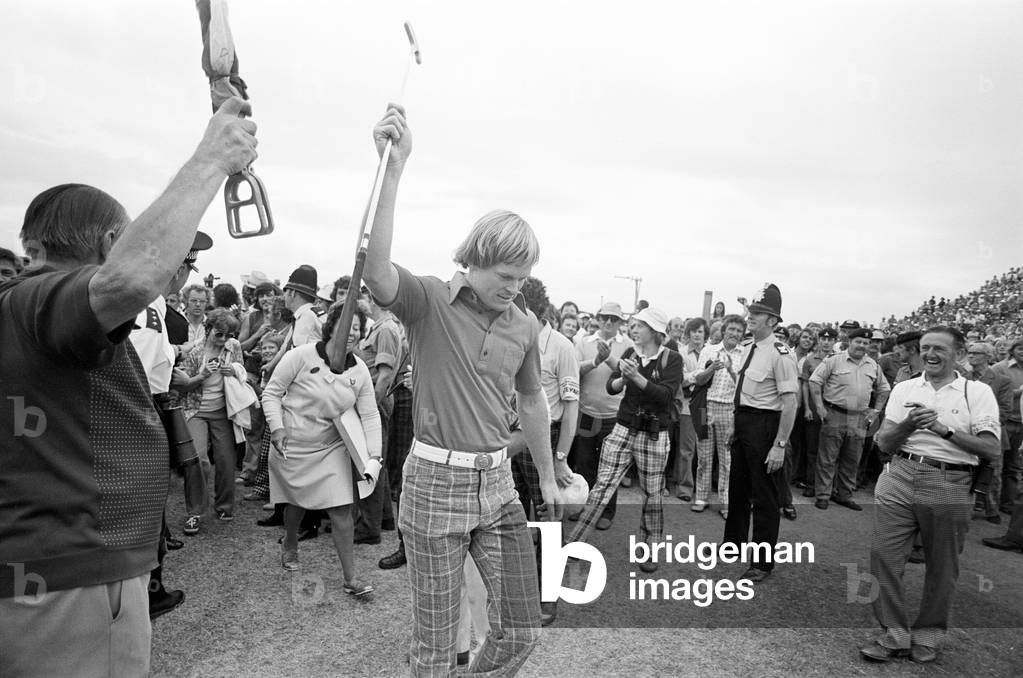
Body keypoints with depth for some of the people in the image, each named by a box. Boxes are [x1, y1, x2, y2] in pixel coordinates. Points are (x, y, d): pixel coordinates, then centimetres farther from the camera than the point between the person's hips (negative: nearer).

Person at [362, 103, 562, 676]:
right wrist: (394, 167, -37)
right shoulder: (429, 301, -10)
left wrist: (548, 478, 23)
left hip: (499, 482, 5)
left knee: (523, 629, 11)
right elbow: (377, 271, -32)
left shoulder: (525, 324, 4)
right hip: (437, 479, -4)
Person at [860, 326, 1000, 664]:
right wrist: (908, 425, -14)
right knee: (883, 555, -3)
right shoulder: (904, 389, 10)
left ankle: (927, 636, 28)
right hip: (900, 478, 2)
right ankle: (895, 635, 12)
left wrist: (945, 430, -19)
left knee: (942, 568, 9)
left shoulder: (977, 392, 3)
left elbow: (992, 449, -7)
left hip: (950, 486, -2)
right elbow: (884, 443, 5)